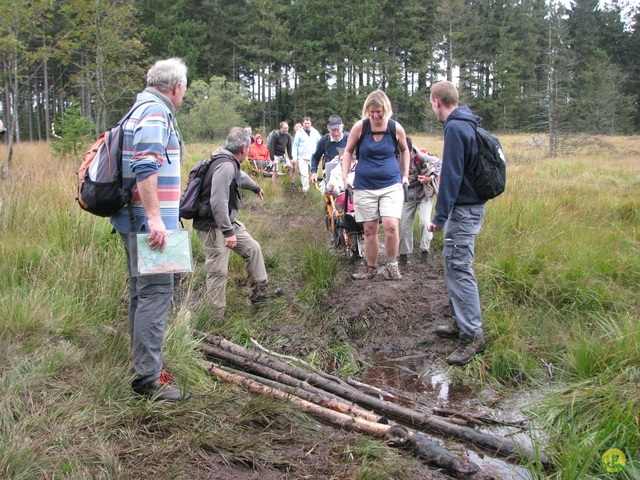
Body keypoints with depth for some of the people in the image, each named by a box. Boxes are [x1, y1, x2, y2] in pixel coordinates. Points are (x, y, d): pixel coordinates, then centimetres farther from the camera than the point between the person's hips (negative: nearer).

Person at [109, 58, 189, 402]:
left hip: (134, 220, 11)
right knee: (156, 292, -9)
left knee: (142, 292, 16)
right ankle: (148, 377, -5)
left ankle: (144, 365, 27)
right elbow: (145, 168, -25)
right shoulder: (156, 112, -12)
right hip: (146, 221, -11)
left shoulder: (141, 109, 20)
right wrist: (155, 218, -30)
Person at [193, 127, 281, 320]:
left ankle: (260, 292, 27)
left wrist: (256, 187, 56)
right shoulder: (225, 166, -23)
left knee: (252, 248, 16)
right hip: (214, 226, -11)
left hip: (229, 221, 11)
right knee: (218, 271, -6)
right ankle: (216, 315, 4)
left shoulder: (231, 164, 11)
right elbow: (218, 202, -30)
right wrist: (228, 232, -29)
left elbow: (241, 177, 36)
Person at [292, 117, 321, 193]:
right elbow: (295, 146, 3)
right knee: (304, 174, -8)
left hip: (313, 157, 2)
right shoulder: (299, 132, 2)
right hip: (302, 158, -2)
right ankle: (305, 190, -5)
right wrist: (294, 157, -3)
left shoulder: (315, 132, 8)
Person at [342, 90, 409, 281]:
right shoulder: (360, 127, -6)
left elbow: (404, 150, 16)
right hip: (364, 186, 1)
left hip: (391, 185, -1)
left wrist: (405, 175, 11)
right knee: (369, 229, 6)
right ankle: (370, 268, 22)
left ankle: (392, 263, 5)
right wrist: (345, 177, -1)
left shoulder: (396, 128, -4)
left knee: (391, 225, -16)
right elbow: (348, 151, 7)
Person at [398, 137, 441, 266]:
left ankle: (424, 250, 2)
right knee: (404, 224, 3)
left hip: (424, 193, -3)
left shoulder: (420, 156, -22)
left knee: (424, 221, -15)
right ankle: (404, 253, 16)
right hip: (407, 195, 3)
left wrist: (431, 178, -21)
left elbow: (439, 163, -11)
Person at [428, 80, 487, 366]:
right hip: (473, 205, 10)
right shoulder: (468, 125, 15)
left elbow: (451, 176, -19)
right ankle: (461, 323, 26)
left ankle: (472, 334, -8)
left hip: (464, 209, -10)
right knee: (454, 264, 16)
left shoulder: (455, 128, -15)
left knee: (459, 268, -10)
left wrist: (440, 217, -17)